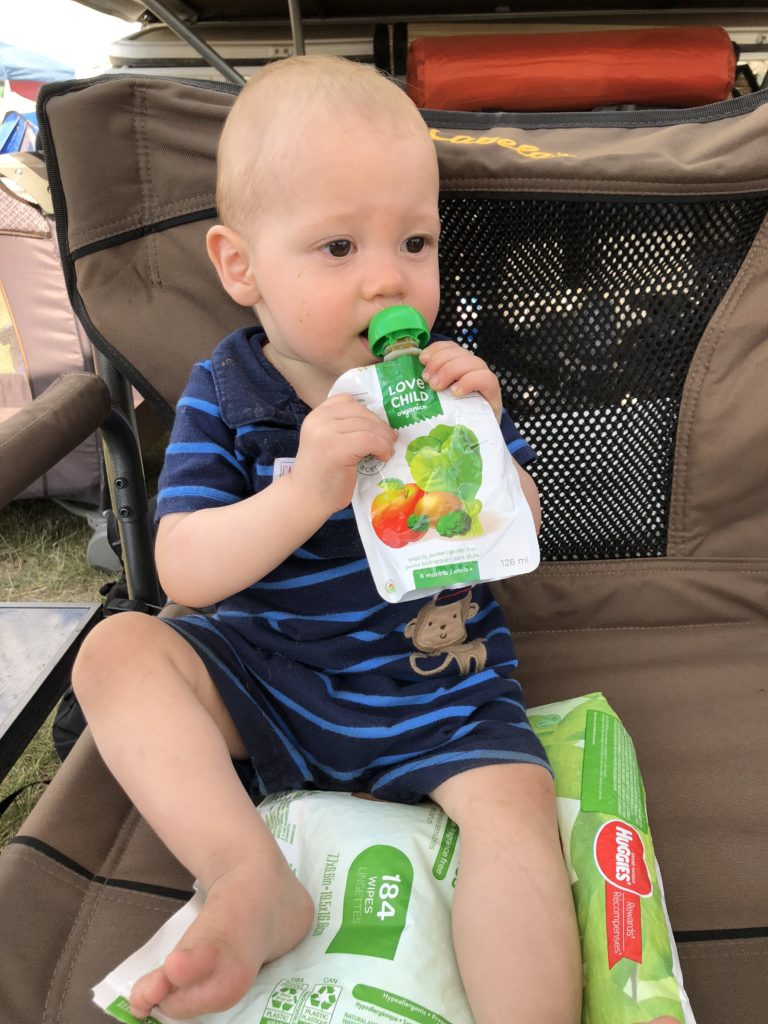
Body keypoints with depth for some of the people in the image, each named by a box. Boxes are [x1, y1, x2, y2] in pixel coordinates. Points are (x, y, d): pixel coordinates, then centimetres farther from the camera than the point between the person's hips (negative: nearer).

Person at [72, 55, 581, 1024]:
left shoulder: (445, 372, -4)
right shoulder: (223, 397, -7)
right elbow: (184, 575, -16)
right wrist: (305, 490, -33)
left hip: (435, 689, 0)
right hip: (267, 677, 1)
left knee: (517, 802, -25)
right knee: (116, 649, -17)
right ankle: (254, 881, -21)